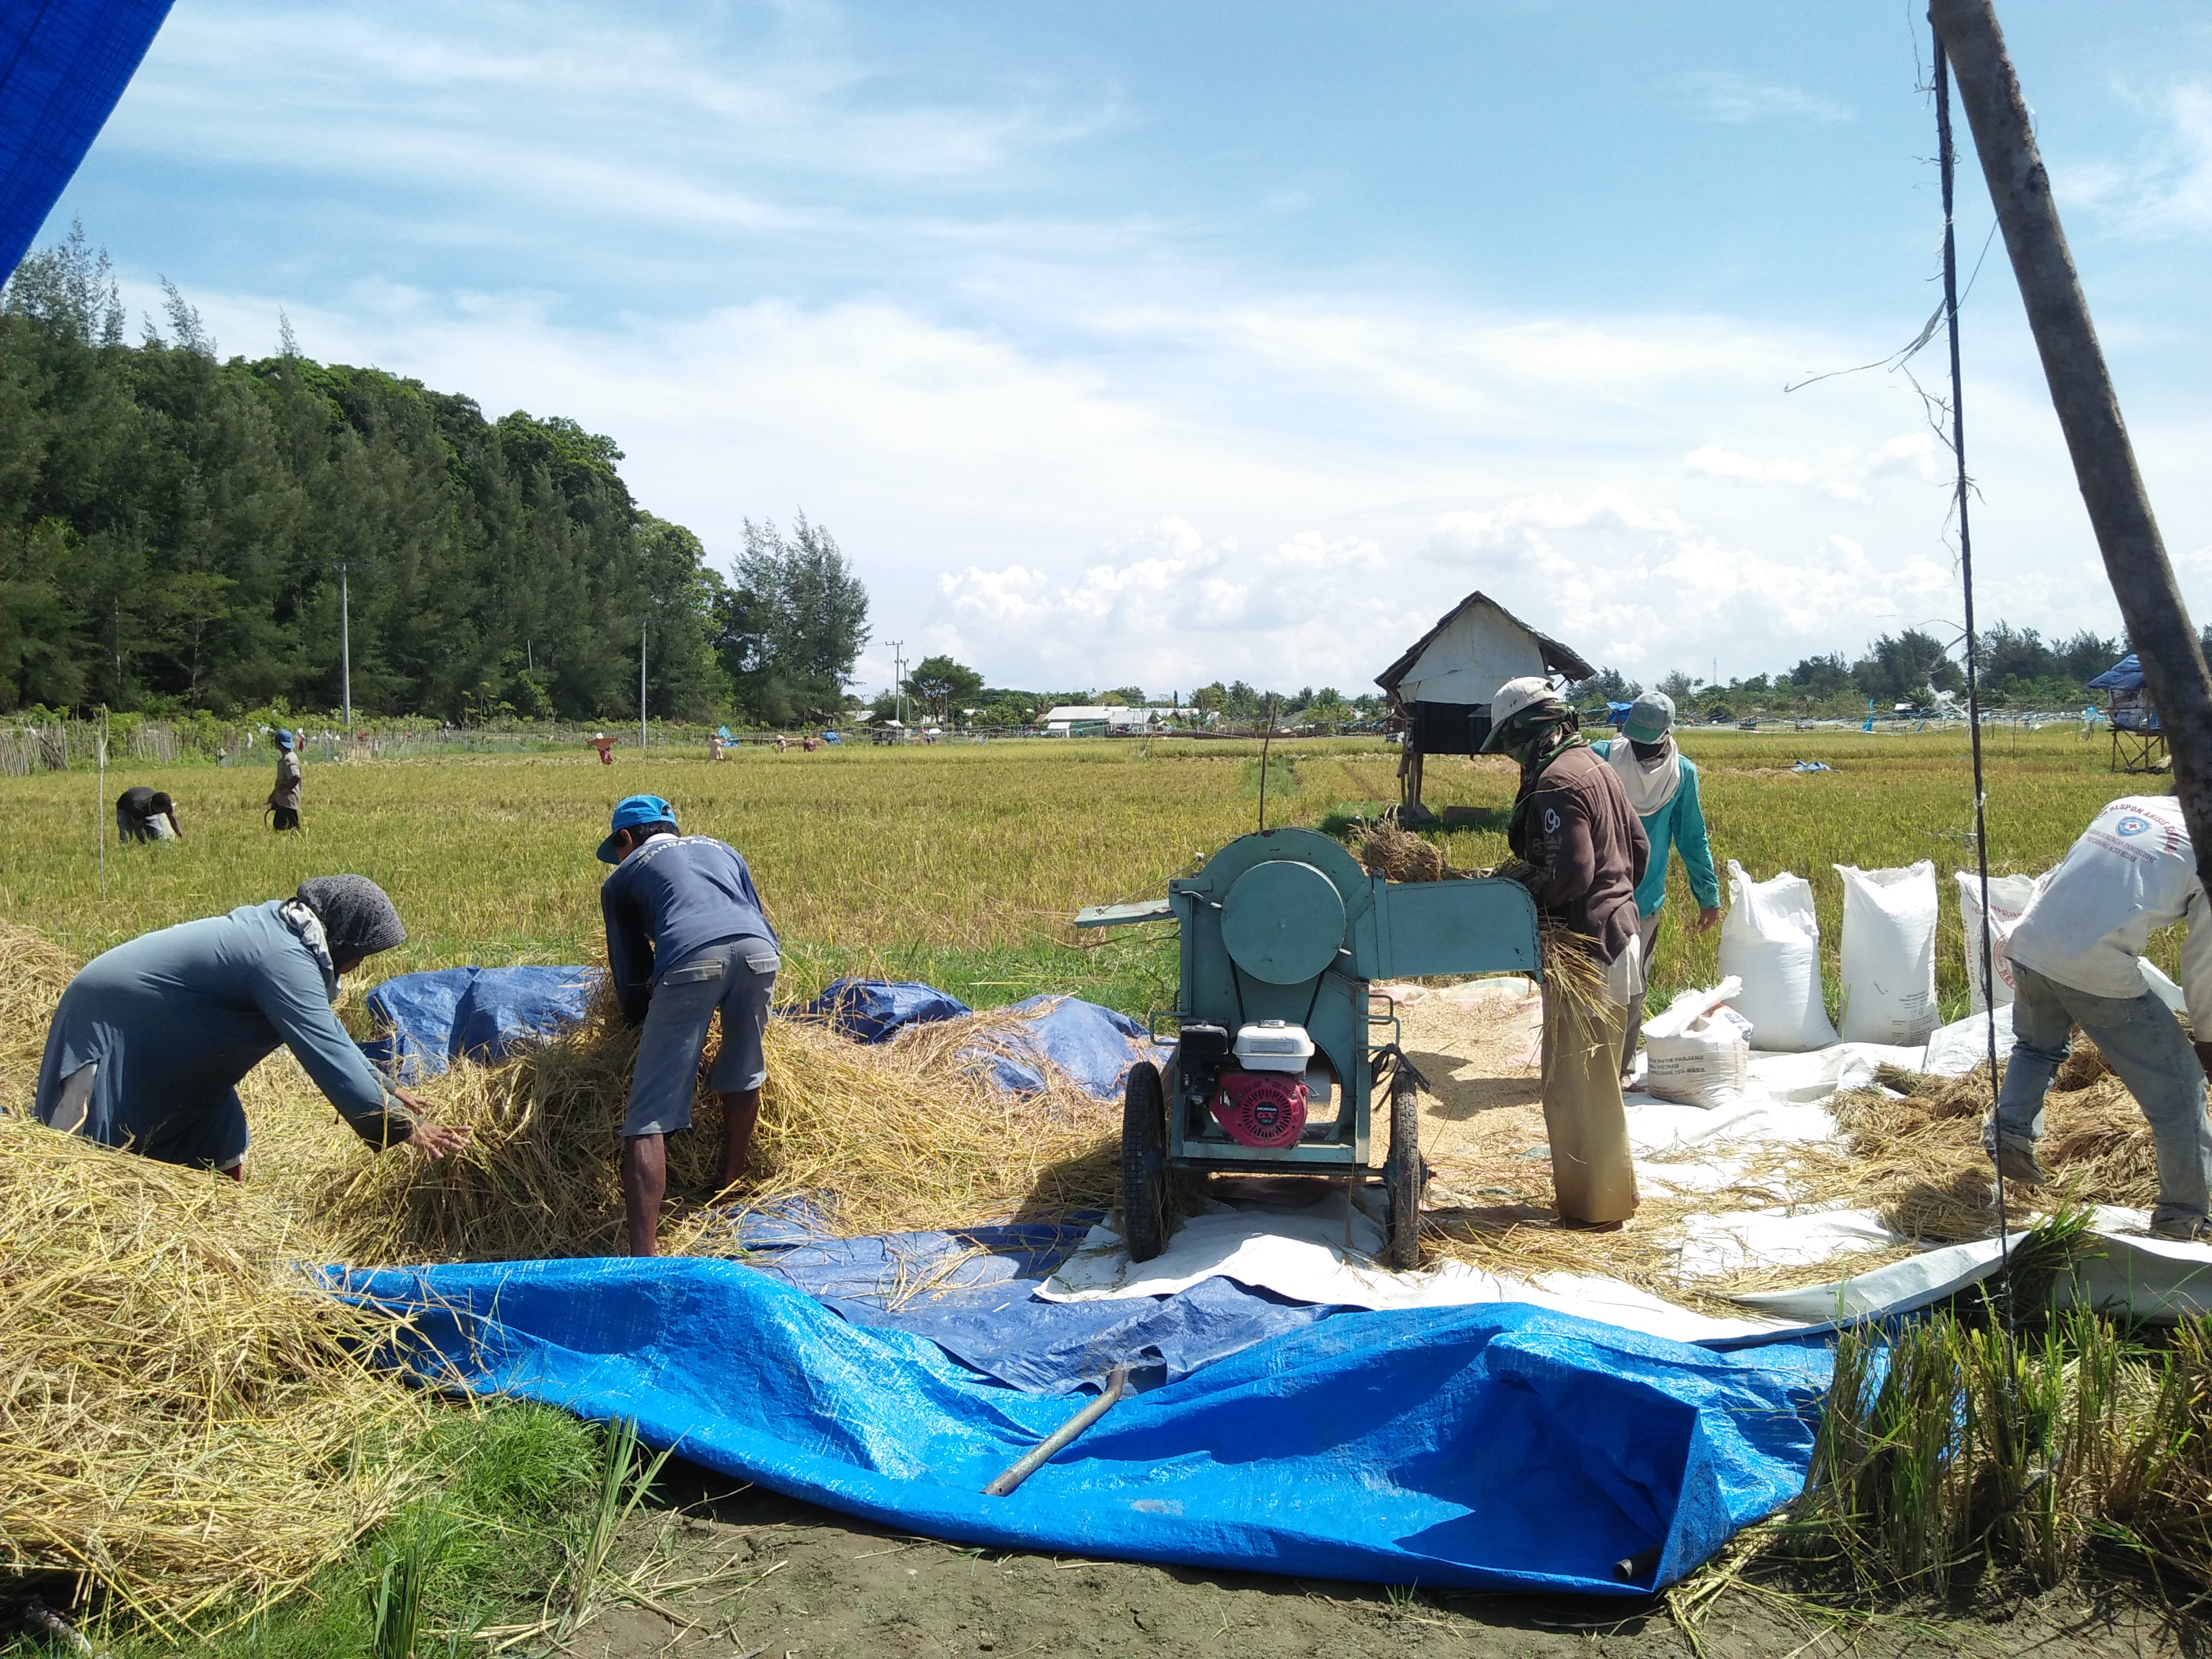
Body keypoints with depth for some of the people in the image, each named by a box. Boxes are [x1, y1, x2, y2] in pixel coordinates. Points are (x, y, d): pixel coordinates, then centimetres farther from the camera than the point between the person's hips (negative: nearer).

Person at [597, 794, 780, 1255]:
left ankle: (643, 1256, -11)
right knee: (742, 1077, 29)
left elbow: (631, 974, 27)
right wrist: (747, 1006, 48)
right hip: (759, 952, 4)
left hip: (691, 959, -4)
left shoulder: (622, 877, 29)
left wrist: (640, 1020, 46)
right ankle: (730, 1189, 40)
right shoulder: (721, 849, 38)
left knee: (649, 1119, -1)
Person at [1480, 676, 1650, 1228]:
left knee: (1577, 1084, 1)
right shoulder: (1594, 765, 11)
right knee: (1598, 1078, 21)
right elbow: (1638, 848, 18)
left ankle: (1594, 1205, 10)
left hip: (1584, 951, -10)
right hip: (1616, 932, 10)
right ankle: (1607, 1186, 33)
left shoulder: (1556, 782, -19)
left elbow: (1570, 874, -25)